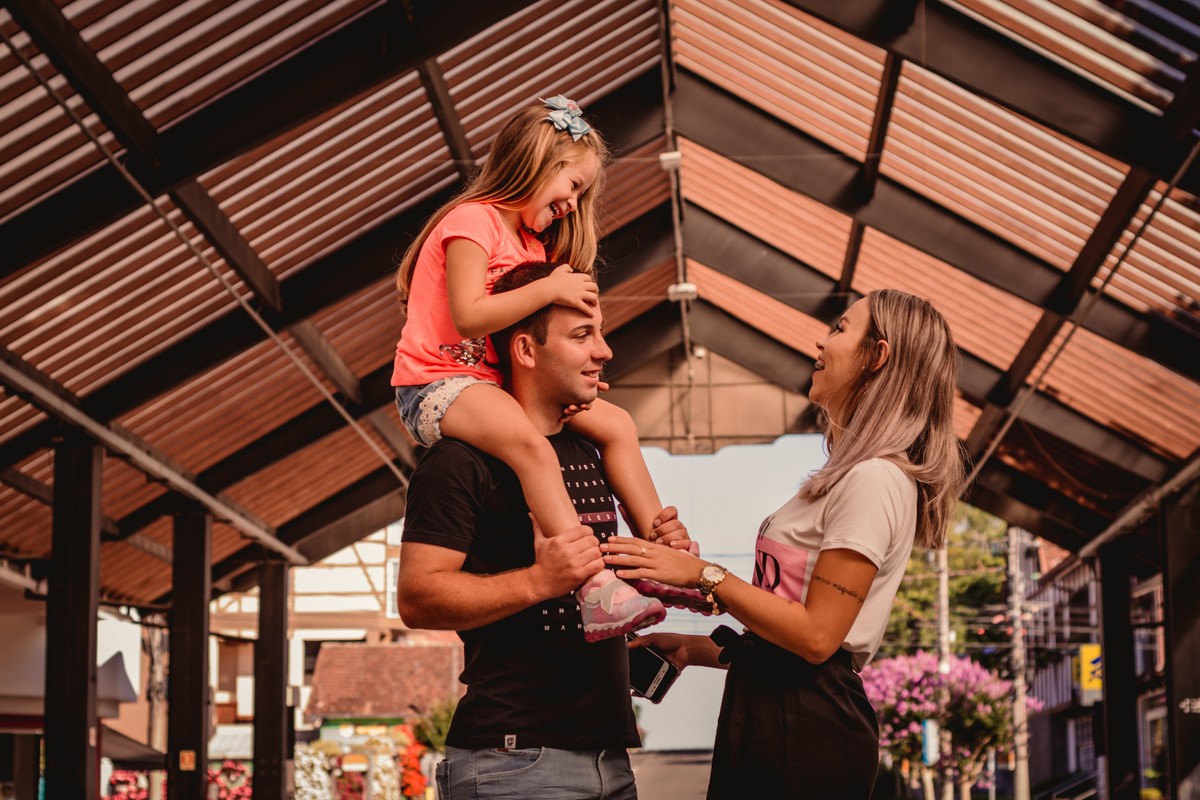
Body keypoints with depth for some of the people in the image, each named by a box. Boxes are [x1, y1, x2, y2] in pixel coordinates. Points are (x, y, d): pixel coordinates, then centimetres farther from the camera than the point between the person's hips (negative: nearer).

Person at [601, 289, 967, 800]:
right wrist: (692, 649, 16)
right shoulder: (849, 476, 20)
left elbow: (816, 635, -18)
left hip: (804, 733, -9)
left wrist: (704, 575, -14)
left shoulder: (873, 480, -13)